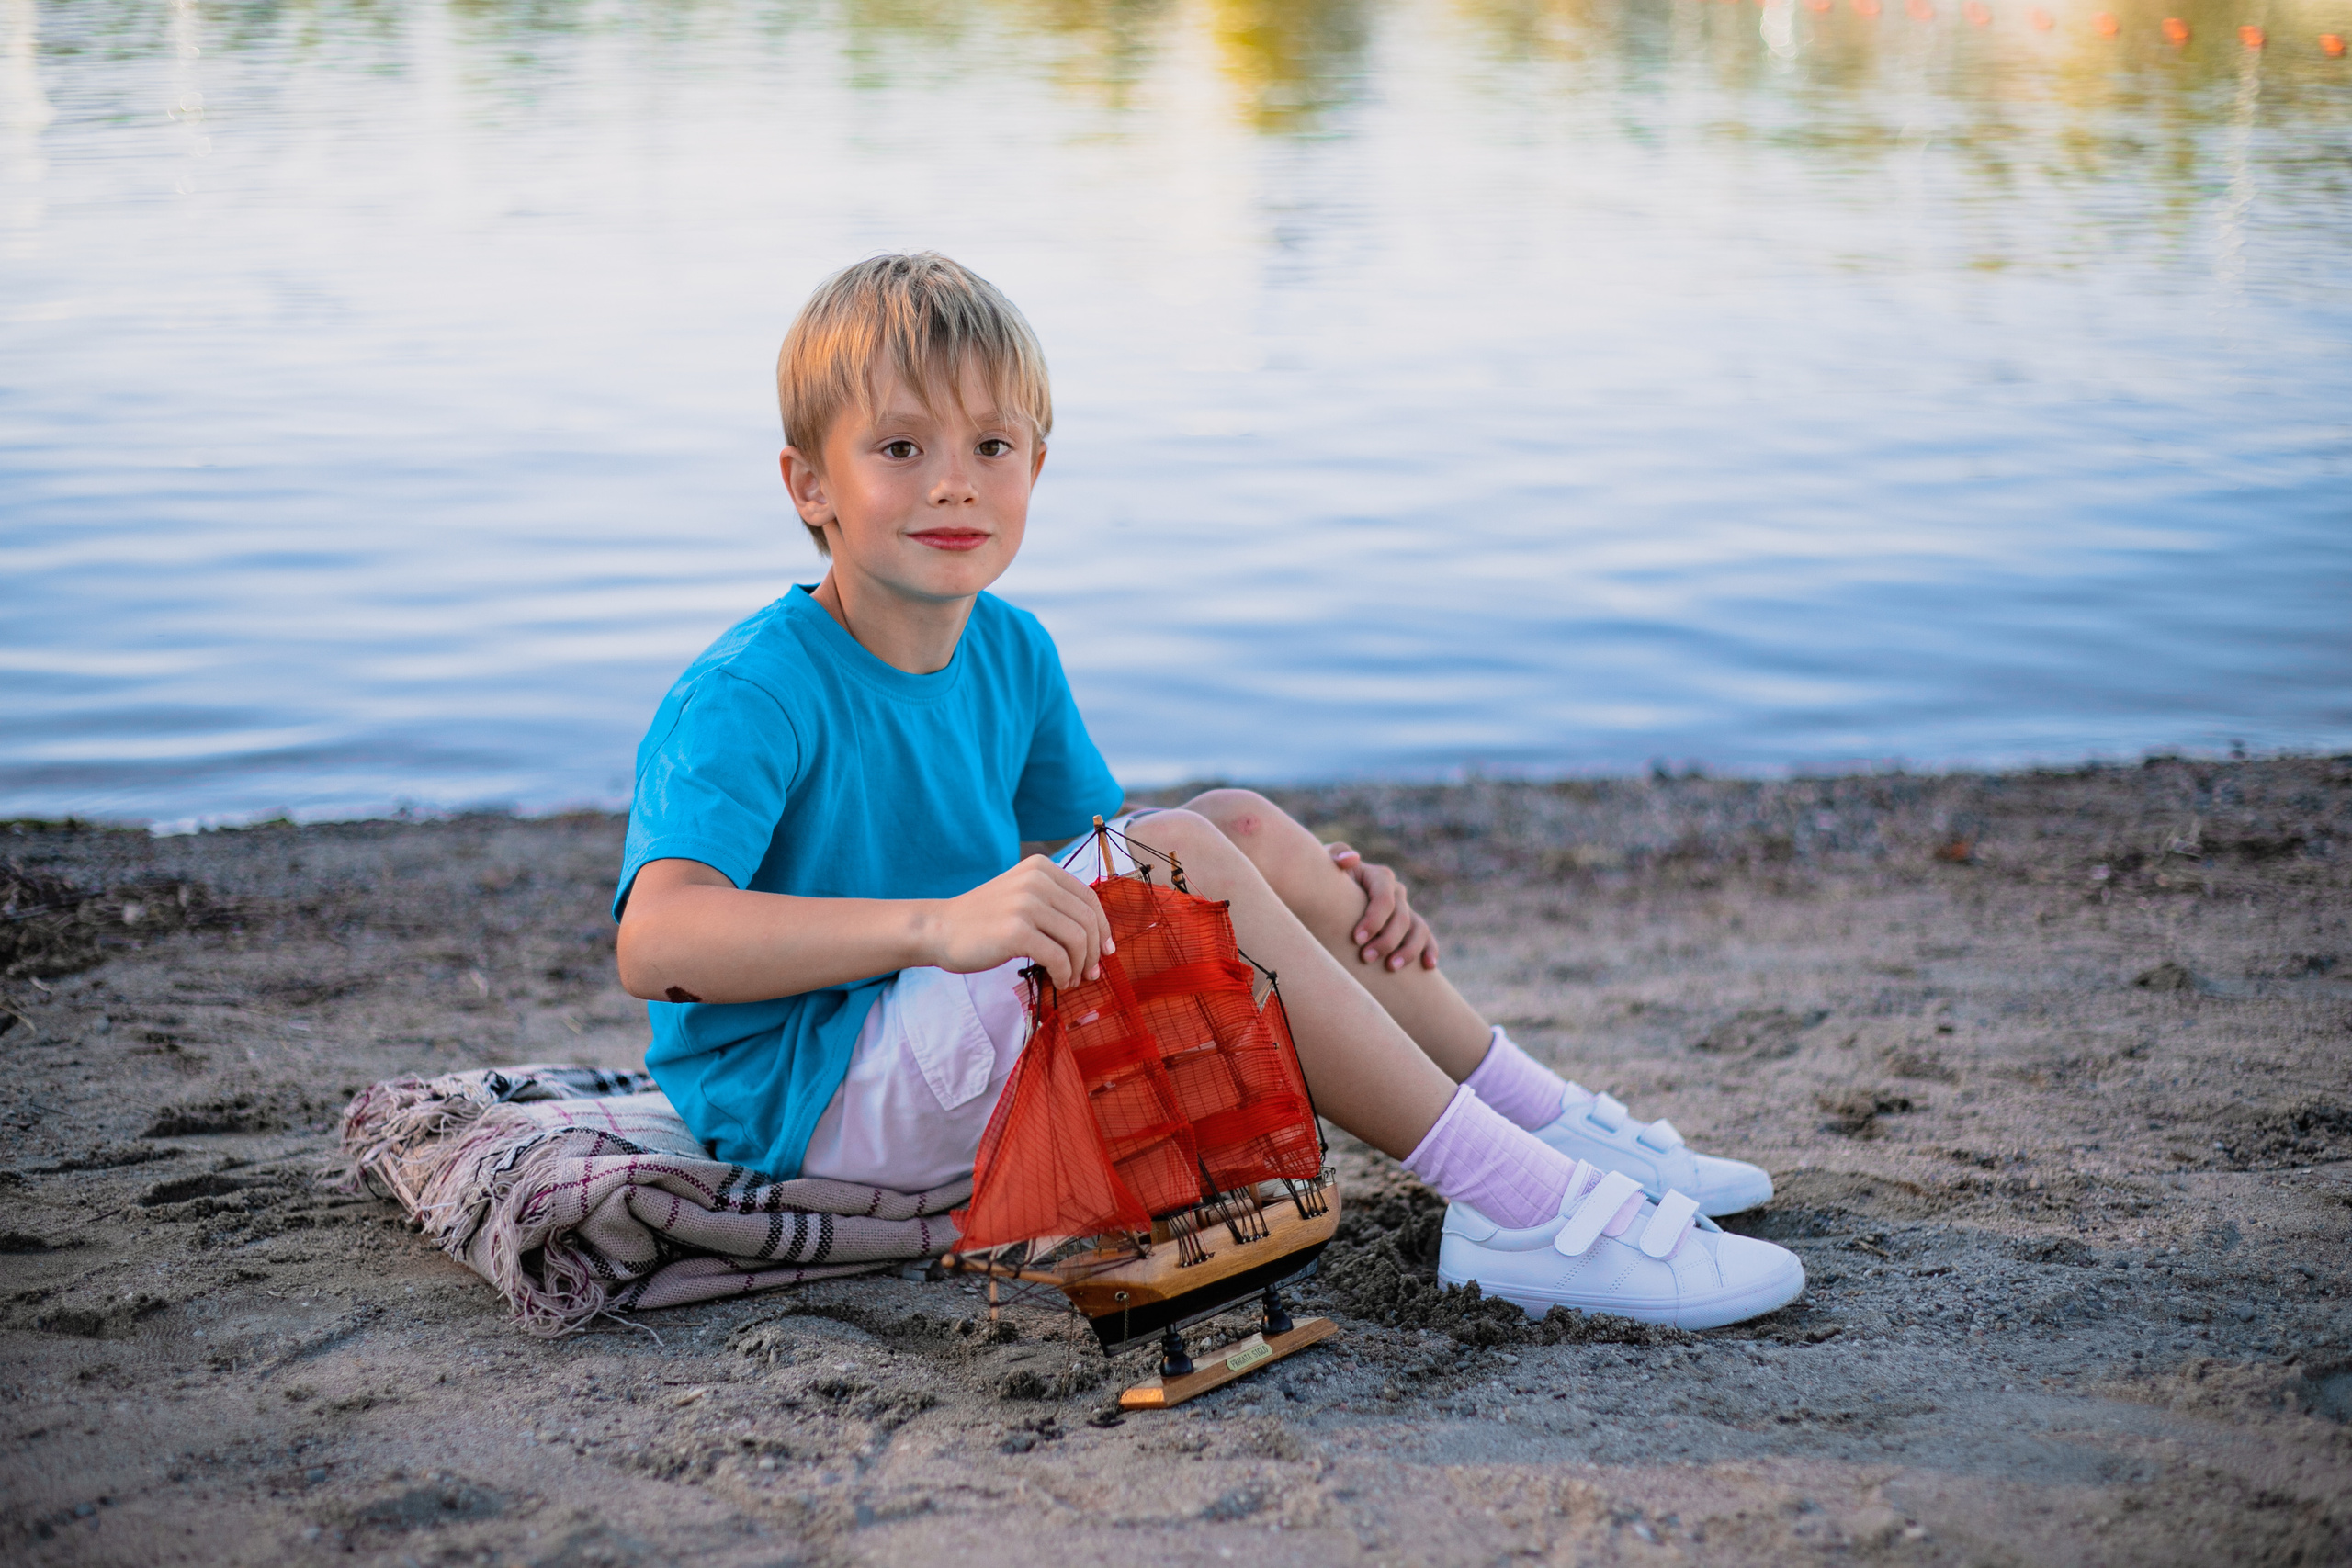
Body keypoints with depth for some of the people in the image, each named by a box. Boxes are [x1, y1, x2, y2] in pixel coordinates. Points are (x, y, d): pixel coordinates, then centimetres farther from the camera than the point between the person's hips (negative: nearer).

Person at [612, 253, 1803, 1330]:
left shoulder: (1009, 652, 6)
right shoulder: (748, 696, -20)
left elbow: (1094, 860, 16)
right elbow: (656, 942, -35)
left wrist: (1320, 892, -2)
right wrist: (939, 923, -47)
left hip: (964, 1028, 8)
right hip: (802, 1095, -8)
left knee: (1244, 829, -4)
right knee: (1181, 856, -24)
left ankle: (1544, 1121, 4)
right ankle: (1521, 1211, -24)